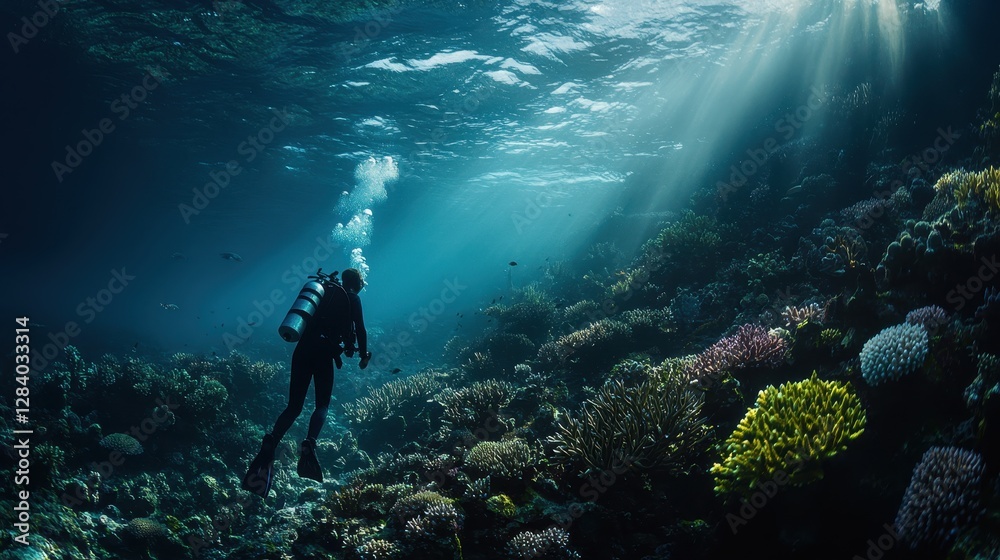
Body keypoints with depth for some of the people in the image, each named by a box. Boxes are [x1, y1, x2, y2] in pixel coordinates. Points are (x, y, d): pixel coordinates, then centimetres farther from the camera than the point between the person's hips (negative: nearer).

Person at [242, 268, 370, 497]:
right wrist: (364, 355, 15)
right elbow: (360, 329, 1)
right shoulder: (352, 298, 9)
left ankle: (271, 442, -23)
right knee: (322, 405, 6)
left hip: (302, 348, 4)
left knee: (294, 406, 5)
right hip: (323, 351, -4)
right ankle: (309, 443, -23)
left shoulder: (324, 291, 25)